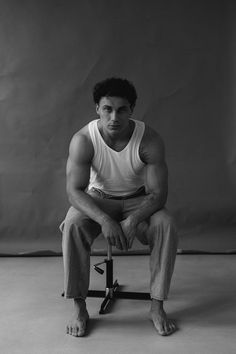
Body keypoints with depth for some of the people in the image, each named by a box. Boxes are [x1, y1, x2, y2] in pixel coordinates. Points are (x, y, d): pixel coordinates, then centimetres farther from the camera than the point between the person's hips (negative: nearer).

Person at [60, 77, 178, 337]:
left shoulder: (149, 140, -23)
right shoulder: (83, 140, -22)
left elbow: (158, 194, -21)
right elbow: (74, 191, -24)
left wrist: (132, 221, -39)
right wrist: (104, 220, -41)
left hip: (139, 200, 0)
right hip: (97, 199, 0)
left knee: (166, 225, -29)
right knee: (72, 225, -30)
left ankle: (157, 306, -13)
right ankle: (79, 308, -15)